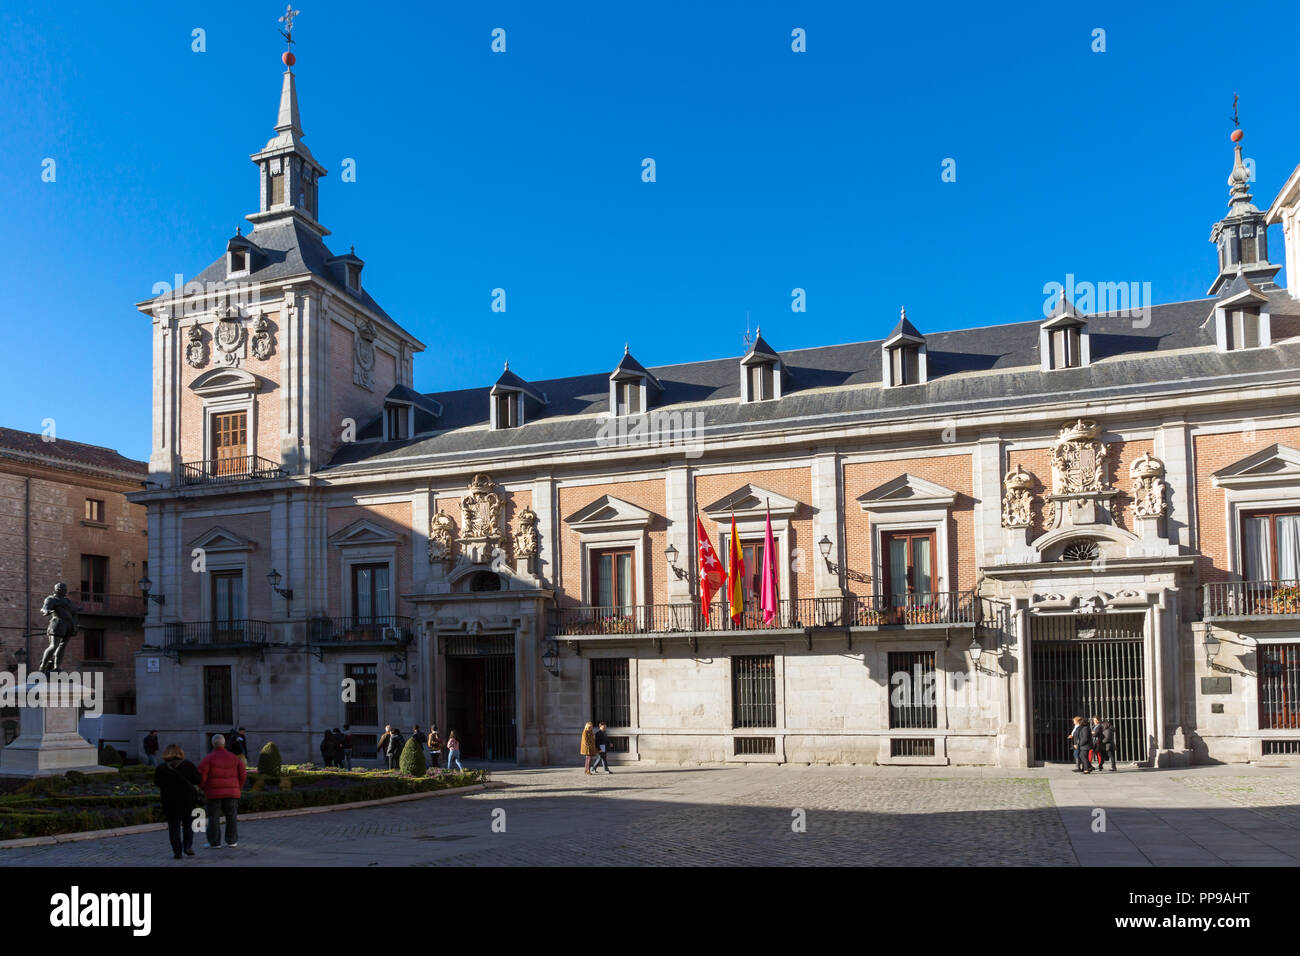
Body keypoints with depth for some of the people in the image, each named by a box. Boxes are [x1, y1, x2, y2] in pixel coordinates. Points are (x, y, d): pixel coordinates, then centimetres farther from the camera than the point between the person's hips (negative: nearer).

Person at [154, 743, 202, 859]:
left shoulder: (160, 768, -2)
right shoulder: (189, 765, -3)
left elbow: (157, 784, 4)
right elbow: (198, 781, -2)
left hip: (169, 800, 0)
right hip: (188, 799, 0)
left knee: (173, 826, 7)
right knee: (188, 823, 15)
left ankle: (177, 851, 5)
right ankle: (188, 846, 3)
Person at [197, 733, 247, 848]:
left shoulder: (208, 758, -4)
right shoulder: (234, 758, 6)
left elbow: (201, 775, -11)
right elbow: (243, 773, 4)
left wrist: (204, 788, 6)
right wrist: (238, 787, 15)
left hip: (214, 792, -3)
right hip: (232, 792, 3)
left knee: (214, 817, 4)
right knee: (231, 816, 10)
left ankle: (215, 842, 4)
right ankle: (231, 841, 12)